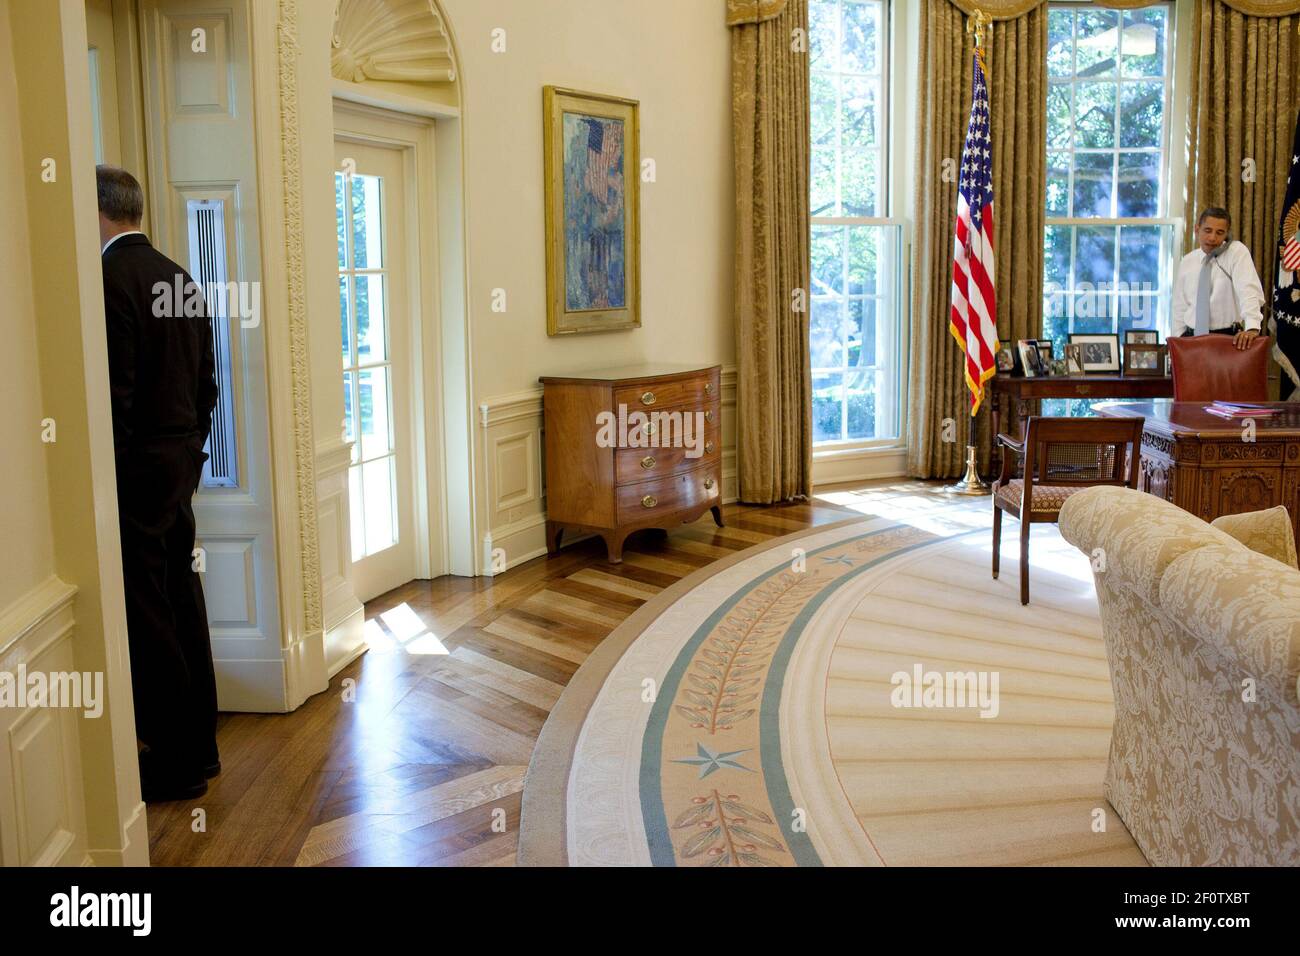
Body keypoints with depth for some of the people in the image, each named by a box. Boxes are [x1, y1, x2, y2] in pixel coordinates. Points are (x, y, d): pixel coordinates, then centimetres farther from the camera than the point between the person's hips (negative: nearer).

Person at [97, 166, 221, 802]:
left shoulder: (110, 278, -16)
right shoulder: (181, 278, 10)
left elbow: (113, 392, -20)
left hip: (136, 467, -9)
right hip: (182, 462, 9)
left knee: (146, 617, 0)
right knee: (182, 604, 15)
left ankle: (176, 764, 9)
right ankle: (200, 745, 26)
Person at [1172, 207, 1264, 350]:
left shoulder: (1237, 251, -5)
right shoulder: (1187, 262, 8)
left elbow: (1249, 291, -20)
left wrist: (1252, 327, -35)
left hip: (1229, 338, -3)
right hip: (1191, 337, 3)